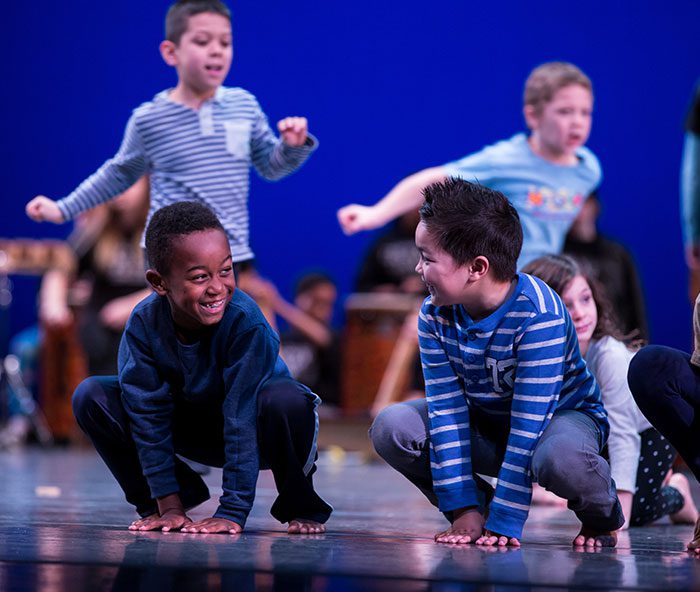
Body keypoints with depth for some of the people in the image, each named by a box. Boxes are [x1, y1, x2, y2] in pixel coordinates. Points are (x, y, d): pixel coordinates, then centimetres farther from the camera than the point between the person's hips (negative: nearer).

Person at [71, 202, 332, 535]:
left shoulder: (246, 323, -32)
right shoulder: (144, 323, -22)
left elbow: (242, 418, -33)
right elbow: (149, 414, -18)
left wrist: (233, 512, -33)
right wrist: (169, 505, -20)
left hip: (257, 436, -3)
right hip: (193, 429, 3)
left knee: (285, 398, -39)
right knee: (91, 397, -15)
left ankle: (299, 506, -9)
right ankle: (167, 497, 3)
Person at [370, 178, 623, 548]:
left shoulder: (539, 315, -32)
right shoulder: (434, 316, -14)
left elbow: (528, 424, -32)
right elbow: (446, 410, -16)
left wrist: (504, 522, -33)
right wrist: (464, 509, -23)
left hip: (561, 415, -5)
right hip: (486, 423, 5)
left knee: (559, 458, -41)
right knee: (391, 427, -19)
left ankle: (602, 515, -5)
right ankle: (480, 505, 0)